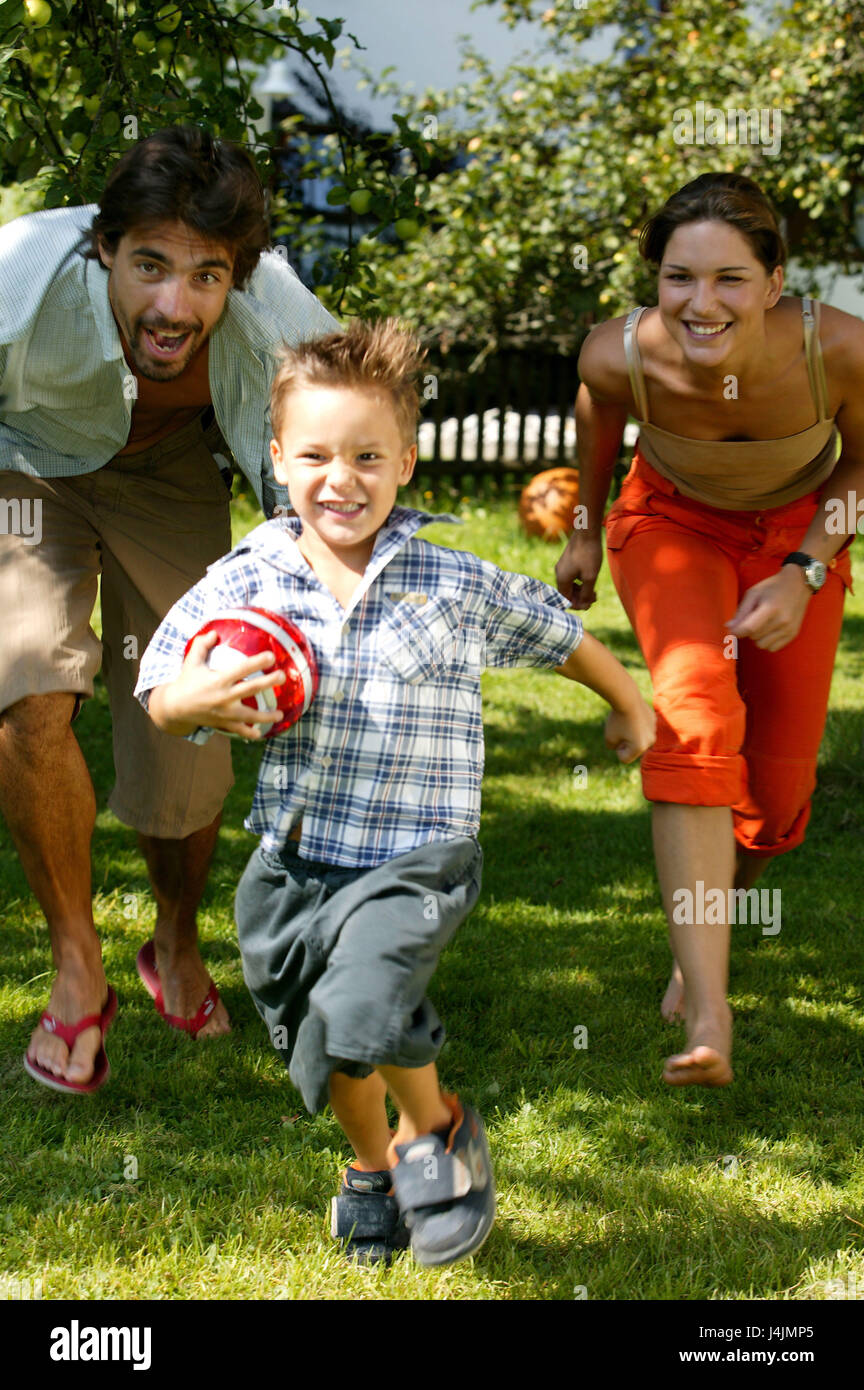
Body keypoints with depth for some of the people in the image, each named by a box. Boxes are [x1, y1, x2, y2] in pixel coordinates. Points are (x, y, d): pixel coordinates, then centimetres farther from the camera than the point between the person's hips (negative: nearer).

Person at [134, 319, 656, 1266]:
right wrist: (196, 702, -23)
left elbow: (560, 636, 9)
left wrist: (630, 707, 24)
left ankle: (438, 1126, 6)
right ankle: (372, 1160, 50)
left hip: (411, 858, -4)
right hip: (289, 861, 4)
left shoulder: (458, 583, -8)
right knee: (321, 1045, 19)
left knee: (362, 1009, -26)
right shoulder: (247, 579, -4)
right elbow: (159, 700, 1)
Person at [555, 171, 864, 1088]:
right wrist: (586, 532, 10)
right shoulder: (621, 355, -32)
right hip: (672, 524, -1)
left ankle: (711, 920, 39)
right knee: (695, 714, -28)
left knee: (778, 784, 4)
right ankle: (707, 1017, -34)